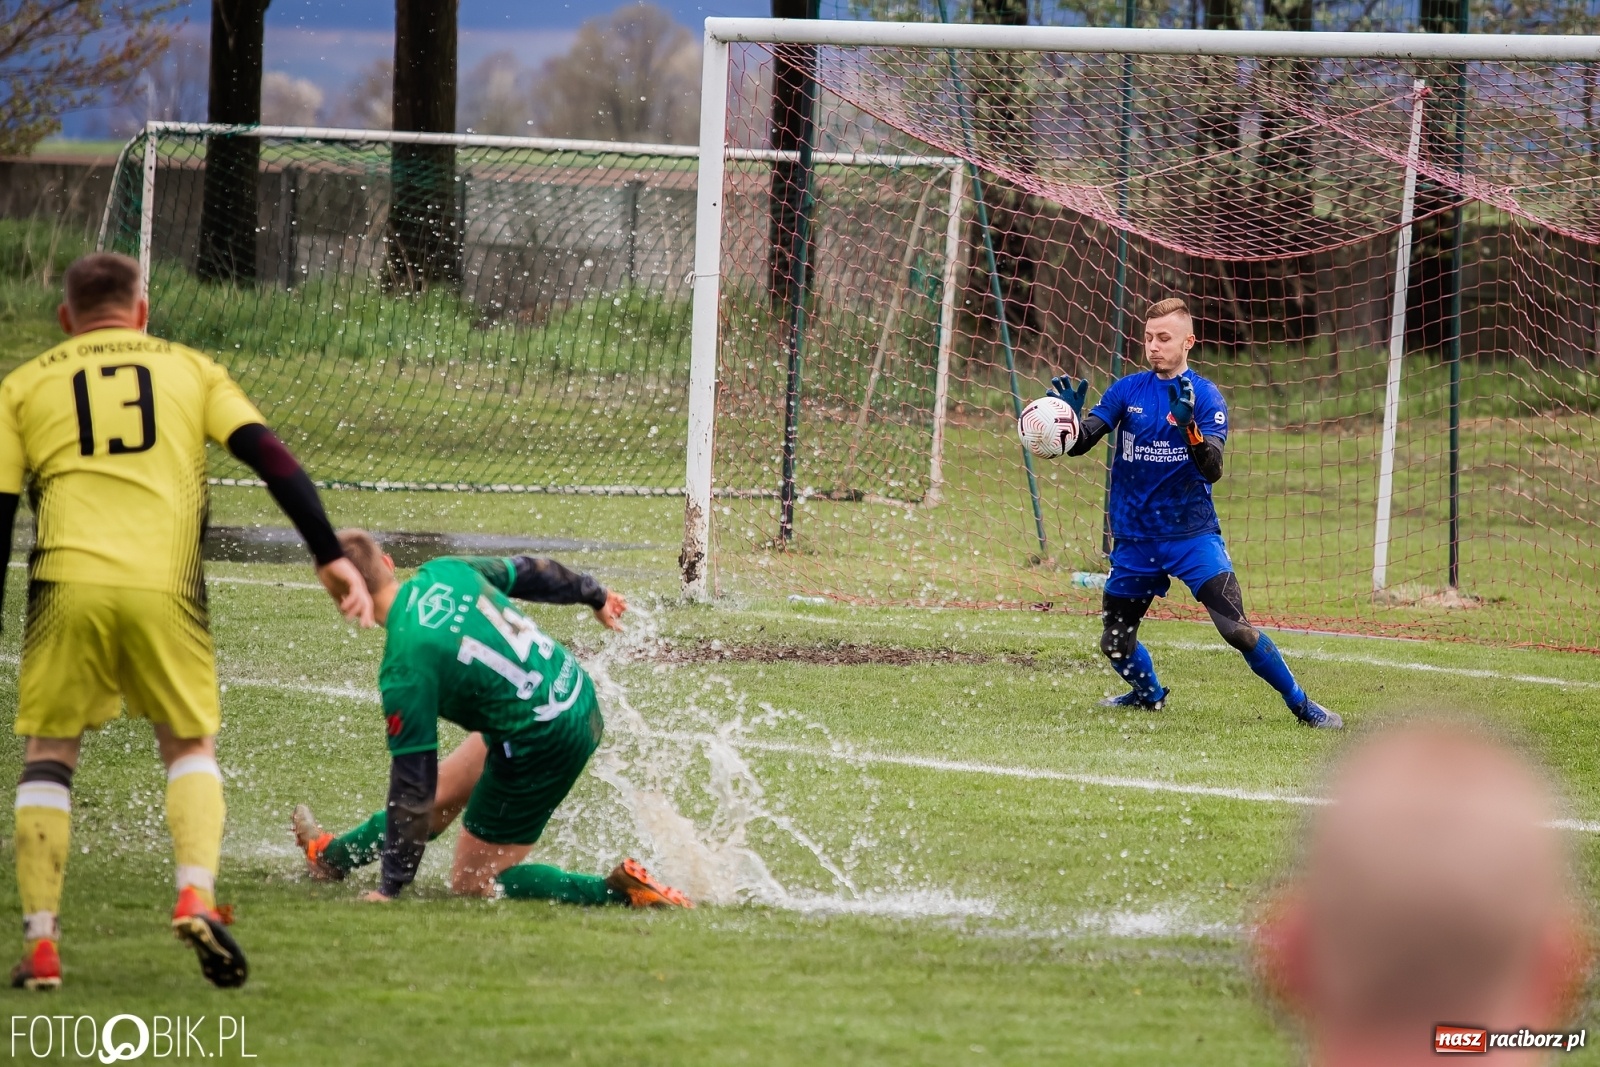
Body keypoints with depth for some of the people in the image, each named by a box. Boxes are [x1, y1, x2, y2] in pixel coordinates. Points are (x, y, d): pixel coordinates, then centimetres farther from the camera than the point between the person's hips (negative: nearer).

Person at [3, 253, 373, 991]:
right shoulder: (190, 369, 18)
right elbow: (269, 457, 5)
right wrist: (331, 557, 2)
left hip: (67, 583, 0)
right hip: (166, 586, 1)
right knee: (190, 746, 17)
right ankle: (196, 894, -8)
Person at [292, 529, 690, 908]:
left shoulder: (404, 668, -23)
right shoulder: (444, 571, -4)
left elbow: (413, 784, -18)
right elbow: (530, 572, 14)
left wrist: (392, 888, -9)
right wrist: (595, 595, 36)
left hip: (539, 749, -8)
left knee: (471, 882, 9)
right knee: (442, 792, 27)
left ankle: (620, 890, -5)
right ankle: (332, 855, 50)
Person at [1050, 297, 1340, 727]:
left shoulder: (1205, 396, -5)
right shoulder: (1127, 391, 3)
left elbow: (1212, 470, -16)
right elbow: (1078, 444, -5)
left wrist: (1189, 426, -34)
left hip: (1192, 534, -3)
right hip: (1135, 539, 3)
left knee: (1236, 628, -16)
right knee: (1115, 643, 8)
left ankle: (1301, 704, -2)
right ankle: (1149, 694, 40)